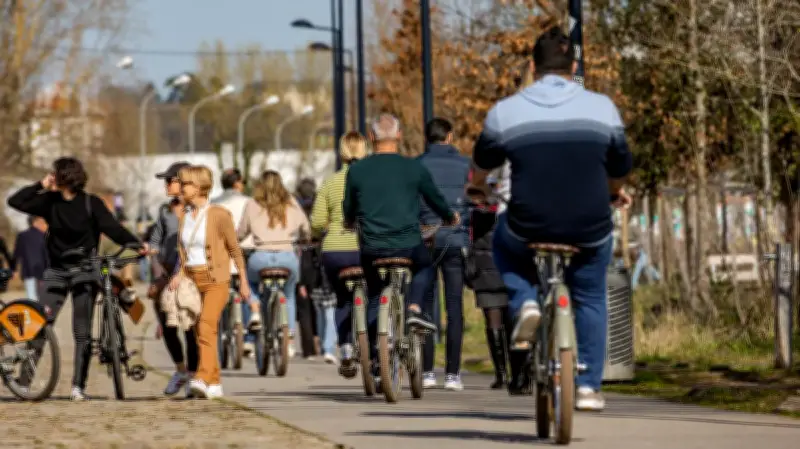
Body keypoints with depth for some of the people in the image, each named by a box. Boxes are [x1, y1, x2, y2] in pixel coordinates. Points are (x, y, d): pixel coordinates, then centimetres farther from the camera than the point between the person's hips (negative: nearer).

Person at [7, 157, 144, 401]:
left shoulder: (91, 204, -5)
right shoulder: (49, 202, 3)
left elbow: (112, 228, -13)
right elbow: (15, 201, 1)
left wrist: (136, 244, -26)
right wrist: (40, 186, -5)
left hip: (83, 271, -2)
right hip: (56, 271, 2)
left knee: (82, 333, -2)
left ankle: (78, 386, 2)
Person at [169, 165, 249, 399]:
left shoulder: (219, 215, -7)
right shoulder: (184, 216, 8)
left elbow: (235, 249, -1)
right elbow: (183, 251, 14)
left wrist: (243, 281, 2)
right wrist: (178, 275, -4)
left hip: (216, 281, -6)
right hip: (191, 281, 6)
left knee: (206, 327, -23)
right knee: (203, 334, 8)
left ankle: (202, 379, -34)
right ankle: (214, 384, 17)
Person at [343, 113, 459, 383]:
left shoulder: (357, 171, 2)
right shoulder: (414, 168, -1)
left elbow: (349, 212, 15)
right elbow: (437, 201, 13)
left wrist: (351, 223, 40)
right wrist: (451, 218, 36)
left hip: (372, 249, 1)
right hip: (409, 246, -1)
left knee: (374, 300, 21)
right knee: (424, 265, 32)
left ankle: (374, 357, 12)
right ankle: (414, 308, 9)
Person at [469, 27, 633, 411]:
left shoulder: (505, 111, -2)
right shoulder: (602, 108, -2)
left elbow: (482, 164, 16)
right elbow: (620, 170, 11)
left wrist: (478, 185, 40)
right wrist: (615, 193, 34)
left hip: (528, 229, -1)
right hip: (590, 231, 1)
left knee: (504, 242, 33)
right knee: (590, 300, 24)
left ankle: (524, 304, 9)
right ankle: (588, 387, 19)